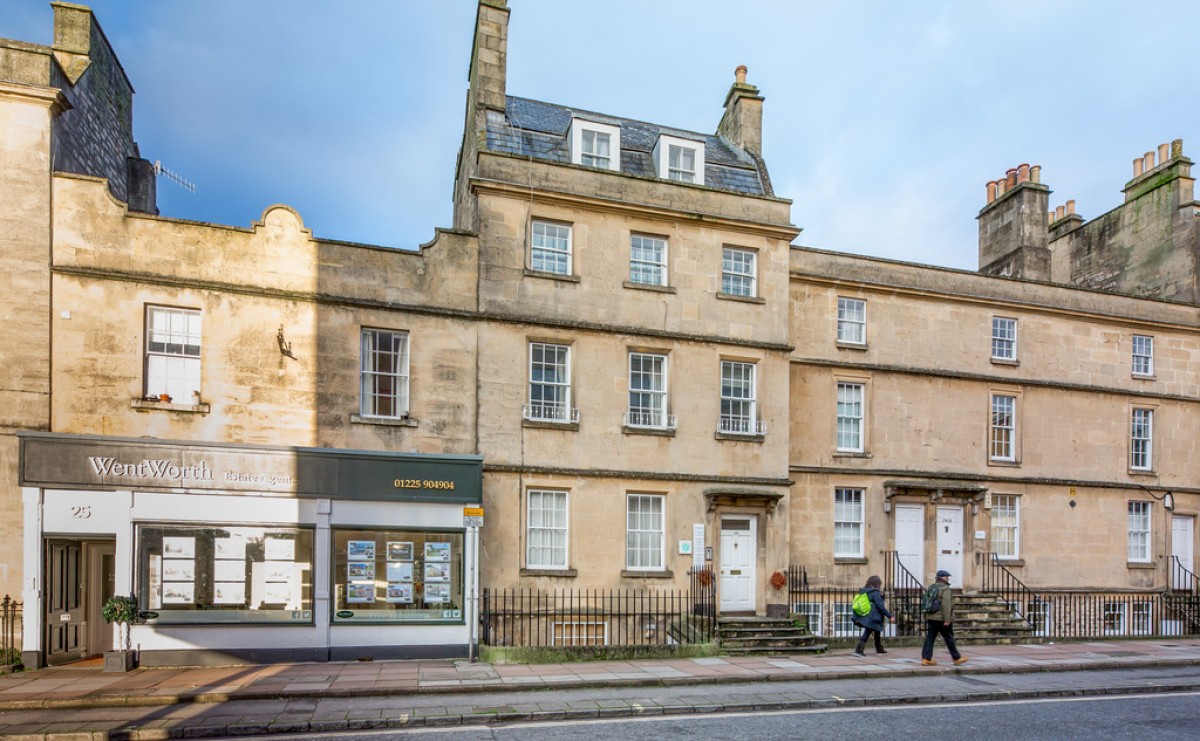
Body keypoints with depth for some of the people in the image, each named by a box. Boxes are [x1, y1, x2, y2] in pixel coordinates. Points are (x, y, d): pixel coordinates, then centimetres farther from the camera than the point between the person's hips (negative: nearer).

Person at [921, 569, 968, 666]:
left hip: (931, 618, 7)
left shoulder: (931, 587, 12)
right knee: (949, 638, 7)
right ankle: (957, 658, 21)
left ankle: (926, 659, -1)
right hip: (942, 619, -7)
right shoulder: (945, 588, -13)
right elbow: (946, 605, -20)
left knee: (930, 638, 4)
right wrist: (947, 619, -20)